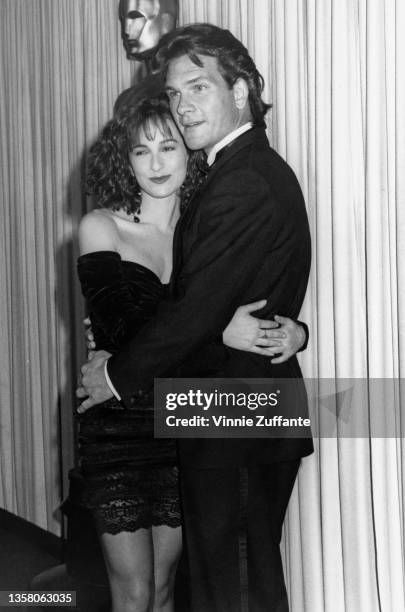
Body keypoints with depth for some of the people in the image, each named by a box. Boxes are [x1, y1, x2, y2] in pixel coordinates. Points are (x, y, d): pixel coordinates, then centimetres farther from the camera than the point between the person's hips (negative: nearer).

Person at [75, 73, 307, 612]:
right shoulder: (102, 228, -5)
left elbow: (256, 313, 3)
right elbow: (124, 327, -17)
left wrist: (293, 332, -20)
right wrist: (219, 332, -29)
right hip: (119, 429, -2)